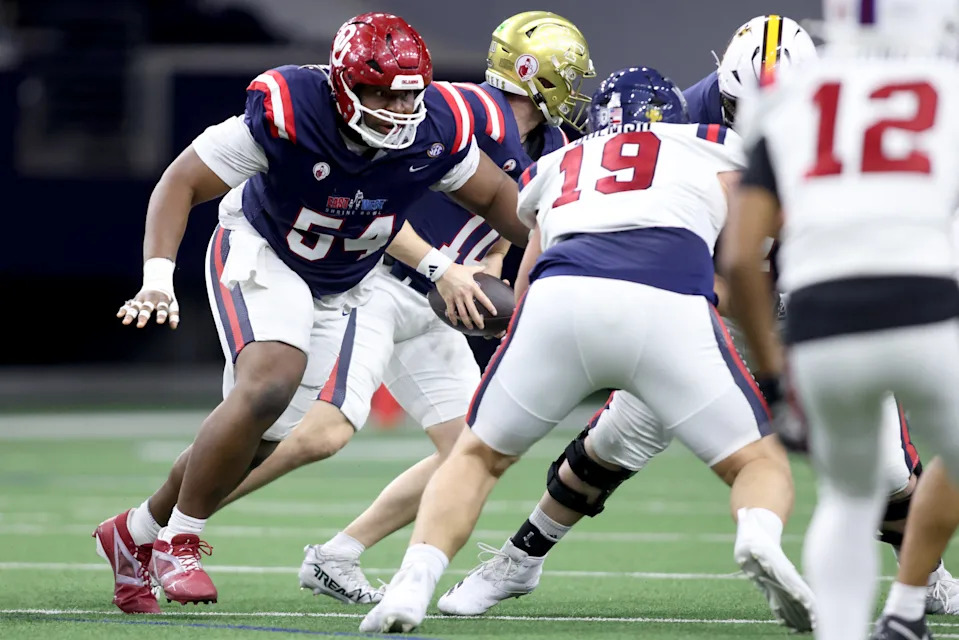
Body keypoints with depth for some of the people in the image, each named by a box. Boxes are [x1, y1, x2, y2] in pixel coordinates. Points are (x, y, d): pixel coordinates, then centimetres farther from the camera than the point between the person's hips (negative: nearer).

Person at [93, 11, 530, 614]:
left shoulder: (437, 129, -21)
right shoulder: (286, 115, -32)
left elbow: (495, 196, 1)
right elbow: (180, 184, -23)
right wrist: (158, 278, -34)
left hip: (338, 291, 5)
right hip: (261, 254, -5)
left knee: (260, 439, 5)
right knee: (271, 384, -30)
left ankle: (136, 535, 27)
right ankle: (179, 540, -14)